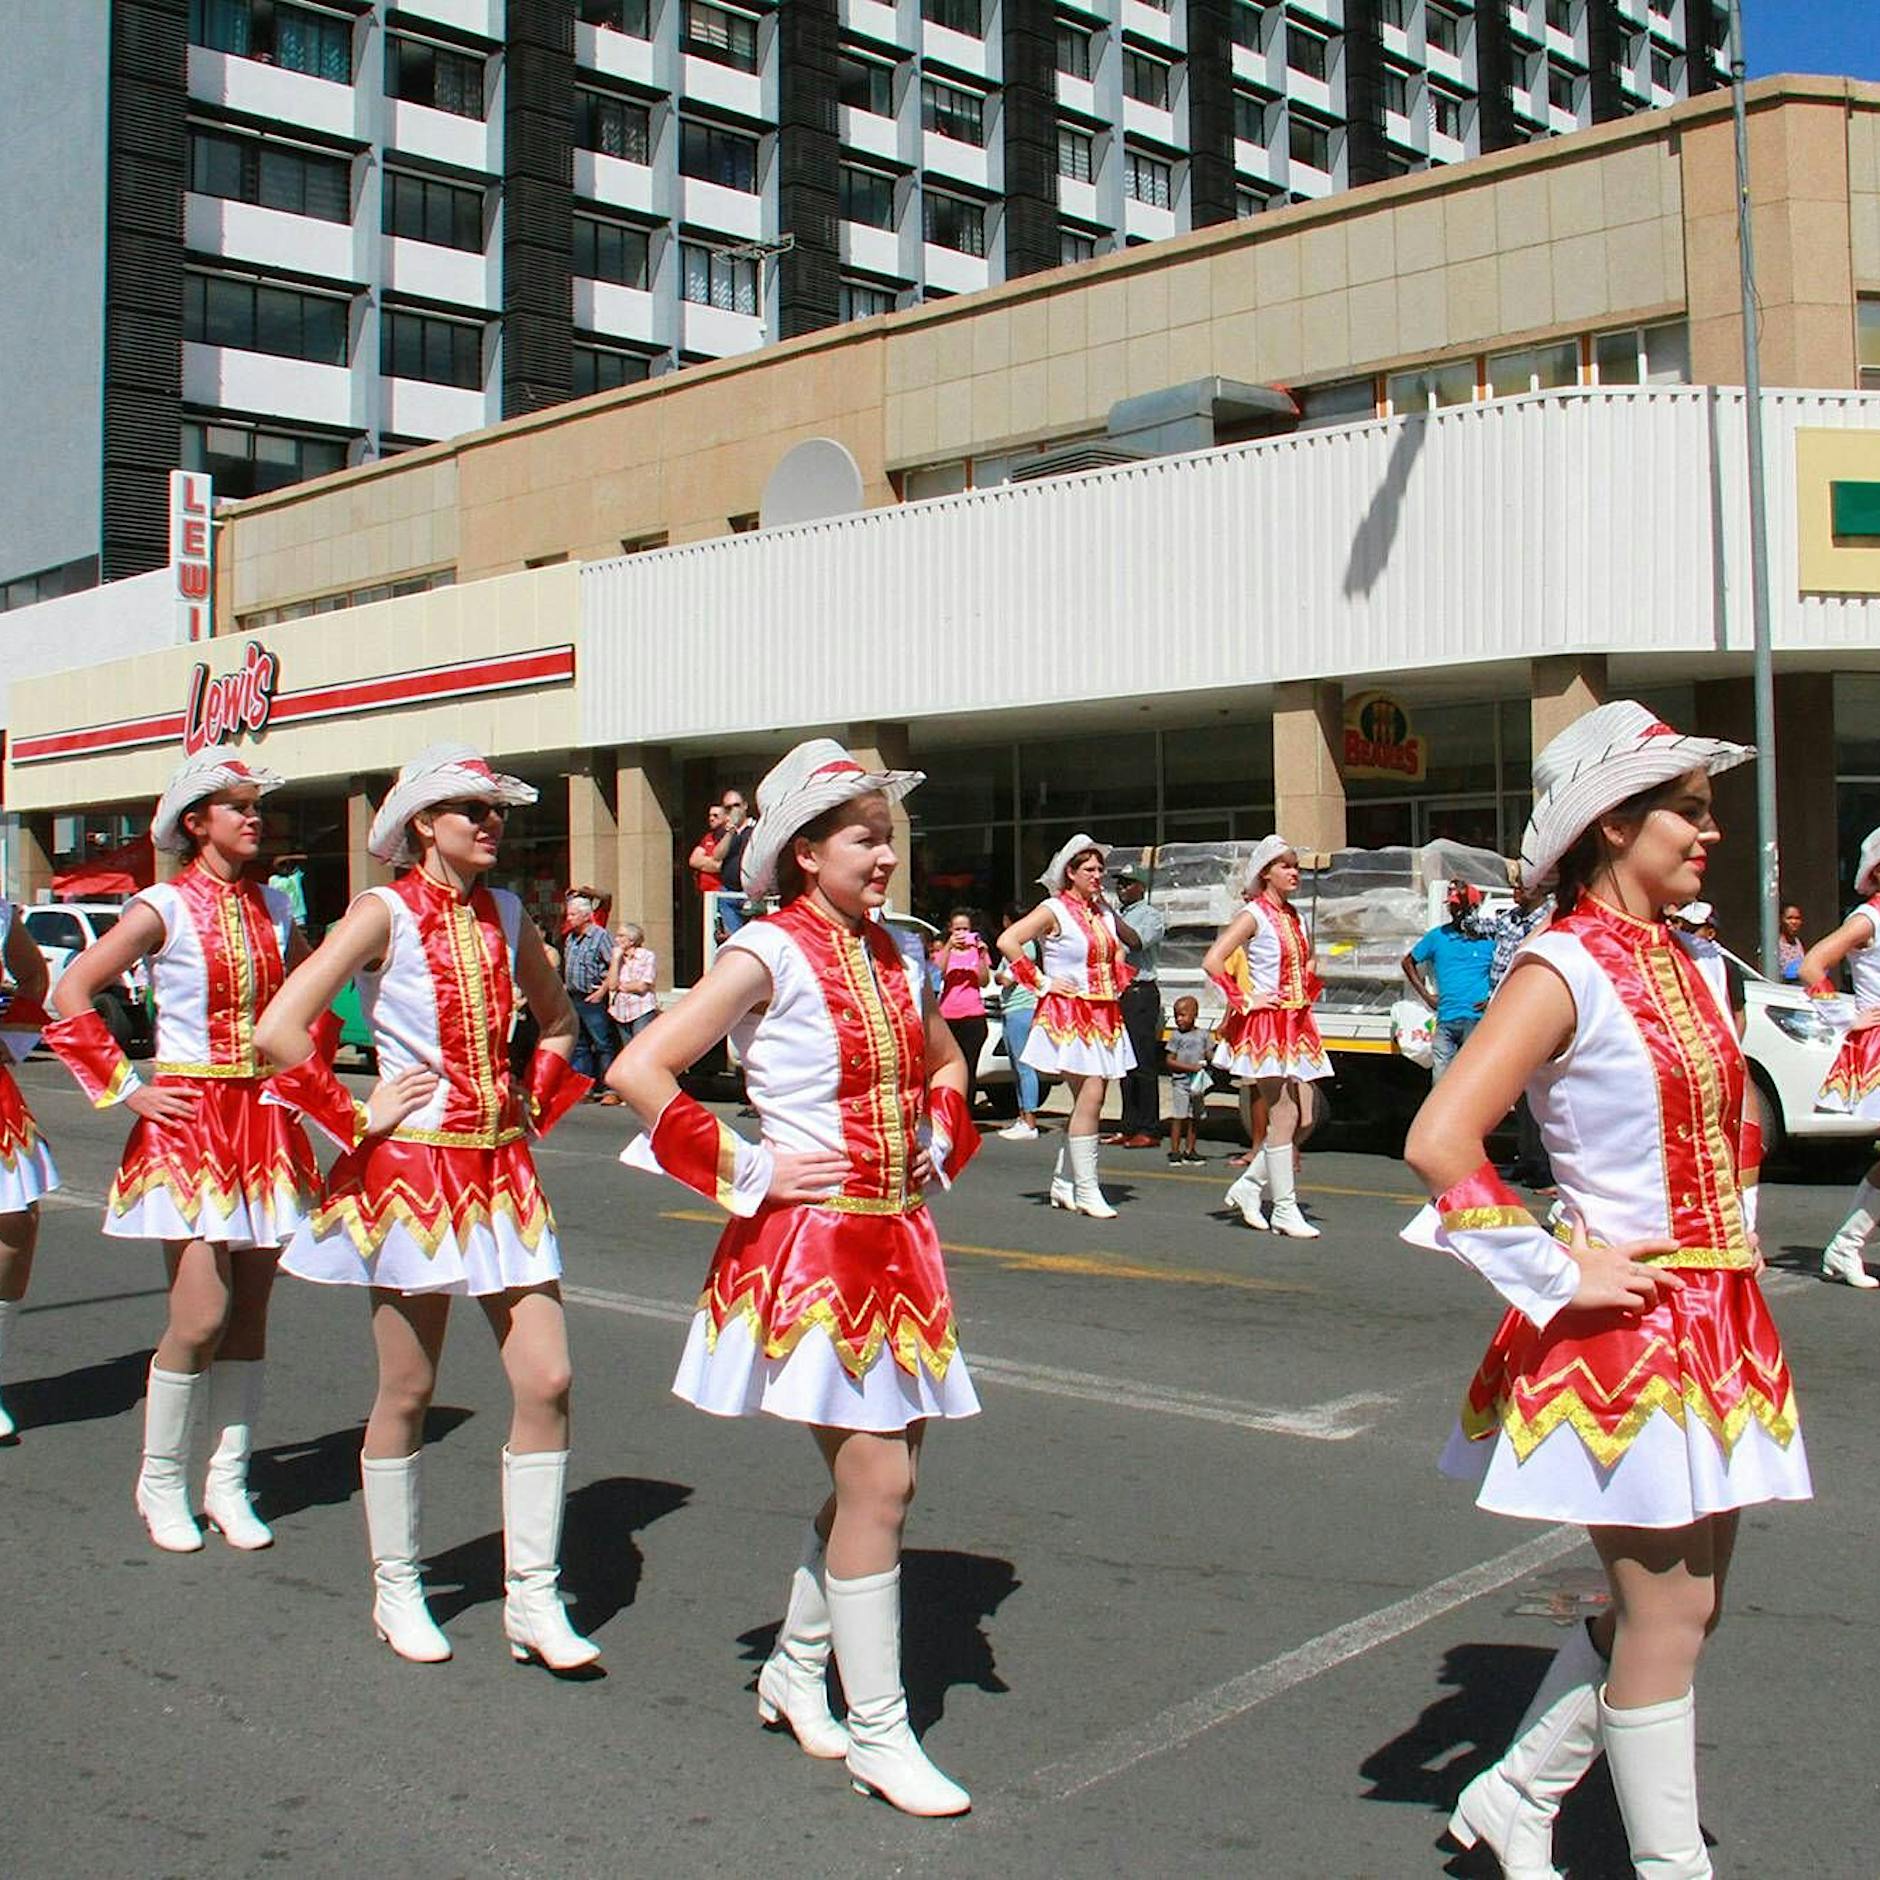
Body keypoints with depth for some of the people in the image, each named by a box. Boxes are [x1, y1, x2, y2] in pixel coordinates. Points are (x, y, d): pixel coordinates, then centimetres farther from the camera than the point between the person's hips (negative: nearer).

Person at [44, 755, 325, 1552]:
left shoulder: (273, 907, 9)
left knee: (249, 1314, 6)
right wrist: (126, 1090, -10)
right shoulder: (165, 908, -6)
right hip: (188, 1121, -5)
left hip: (264, 1121, 5)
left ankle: (227, 1483, 16)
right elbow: (70, 994, -9)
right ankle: (160, 1482, 10)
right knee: (201, 1315, -9)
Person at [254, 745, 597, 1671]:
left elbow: (557, 1022, 25)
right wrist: (357, 1117, -13)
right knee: (407, 1393, 6)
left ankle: (533, 1601, 10)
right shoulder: (386, 913, -9)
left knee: (546, 1380, -1)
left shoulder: (506, 915, 8)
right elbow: (277, 1030, -18)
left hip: (501, 1171, 5)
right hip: (413, 1169, -5)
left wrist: (533, 1106, 11)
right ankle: (396, 1591, 25)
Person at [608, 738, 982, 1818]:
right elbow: (638, 1071, -19)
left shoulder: (896, 955, 9)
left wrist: (936, 1146, 11)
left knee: (885, 1479, 12)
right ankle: (879, 1733, 7)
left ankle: (797, 1671, 32)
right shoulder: (770, 954, -12)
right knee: (874, 1478, -6)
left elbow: (944, 1062, 28)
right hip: (810, 1244, -7)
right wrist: (748, 1174, -16)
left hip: (898, 1241, 7)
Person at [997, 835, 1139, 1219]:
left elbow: (1132, 942, 32)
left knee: (1089, 1101, 7)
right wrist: (1042, 982, -14)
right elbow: (1007, 941, -18)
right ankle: (1086, 1191, -9)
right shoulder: (1054, 910, -7)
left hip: (1104, 1014, 7)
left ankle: (1064, 1183, 17)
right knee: (1090, 1096, -14)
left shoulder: (1102, 910, 13)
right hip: (1070, 1015, -7)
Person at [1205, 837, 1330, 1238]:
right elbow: (1212, 961, -19)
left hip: (1296, 1025, 8)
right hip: (1266, 1025, -8)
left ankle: (1250, 1186, 18)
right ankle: (1284, 1208, -1)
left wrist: (1308, 989, 15)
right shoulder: (1253, 915, -9)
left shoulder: (1294, 917, 14)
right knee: (1284, 1115, -8)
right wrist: (1244, 1001, -15)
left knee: (1304, 1119, 5)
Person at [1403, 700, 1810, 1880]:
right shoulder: (1565, 972, -15)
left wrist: (1738, 1241, 13)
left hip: (1714, 1323, 9)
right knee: (1664, 1620, 2)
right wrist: (1562, 1275, -19)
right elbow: (1438, 1142, -25)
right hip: (1628, 1329, -9)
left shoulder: (1695, 972, 10)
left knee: (1686, 1605, 16)